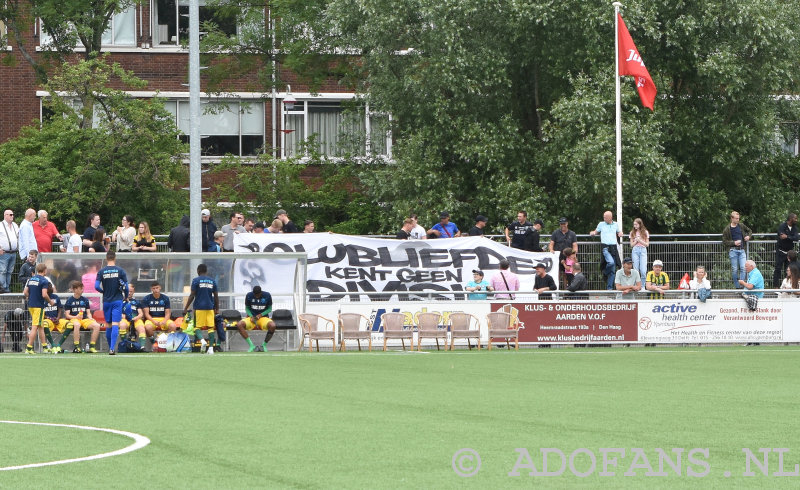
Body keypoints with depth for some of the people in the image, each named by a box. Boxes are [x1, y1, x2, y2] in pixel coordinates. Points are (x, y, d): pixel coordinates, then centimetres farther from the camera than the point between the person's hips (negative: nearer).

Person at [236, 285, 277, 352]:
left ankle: (264, 344, -10)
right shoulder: (249, 296, -5)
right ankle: (251, 345, -22)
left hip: (263, 317, -1)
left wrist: (261, 315, -14)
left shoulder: (267, 296, -7)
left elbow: (269, 309, 3)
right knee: (239, 325, -30)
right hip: (251, 317, 1)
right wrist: (251, 316, -14)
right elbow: (247, 308, 6)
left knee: (272, 326, -36)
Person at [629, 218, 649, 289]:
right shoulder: (632, 233, 9)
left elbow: (647, 244, 4)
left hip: (643, 251, -2)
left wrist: (640, 240, -9)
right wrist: (636, 241, -9)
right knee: (636, 270, -2)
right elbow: (631, 244, 8)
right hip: (635, 251, 2)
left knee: (643, 270, -13)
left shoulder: (645, 232, 5)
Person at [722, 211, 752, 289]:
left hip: (742, 250, 2)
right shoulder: (727, 229, 0)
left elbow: (749, 231, 27)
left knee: (743, 268, -12)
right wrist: (734, 243, -12)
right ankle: (737, 286, 9)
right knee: (734, 269, 0)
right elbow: (724, 242, 0)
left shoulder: (741, 226, 9)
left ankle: (741, 284, -12)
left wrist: (748, 236, 5)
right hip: (733, 251, -2)